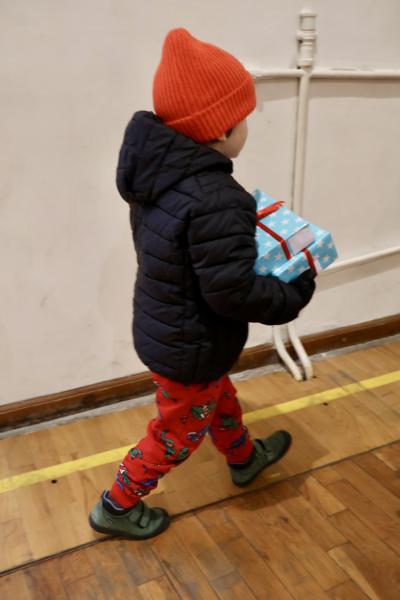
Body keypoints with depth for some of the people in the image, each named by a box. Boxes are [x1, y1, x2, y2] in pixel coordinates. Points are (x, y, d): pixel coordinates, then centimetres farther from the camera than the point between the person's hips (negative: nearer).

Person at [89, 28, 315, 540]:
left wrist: (241, 222, 6)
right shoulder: (217, 201, -35)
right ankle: (117, 507, 36)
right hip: (191, 348, -9)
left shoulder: (161, 176, -6)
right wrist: (295, 293, -14)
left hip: (162, 330, 9)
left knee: (220, 398, 31)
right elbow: (233, 292, -31)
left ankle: (245, 458, 58)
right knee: (178, 432, 16)